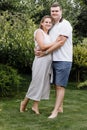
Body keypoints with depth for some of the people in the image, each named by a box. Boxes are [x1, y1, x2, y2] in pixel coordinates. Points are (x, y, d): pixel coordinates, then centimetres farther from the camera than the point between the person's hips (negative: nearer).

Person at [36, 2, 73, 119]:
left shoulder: (65, 24, -8)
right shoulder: (53, 27, 16)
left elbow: (61, 43, -17)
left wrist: (45, 53, -13)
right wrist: (40, 51, -6)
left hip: (63, 60, -8)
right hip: (55, 60, 8)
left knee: (60, 86, -6)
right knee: (57, 85, 11)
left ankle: (55, 111, -6)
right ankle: (60, 108, 21)